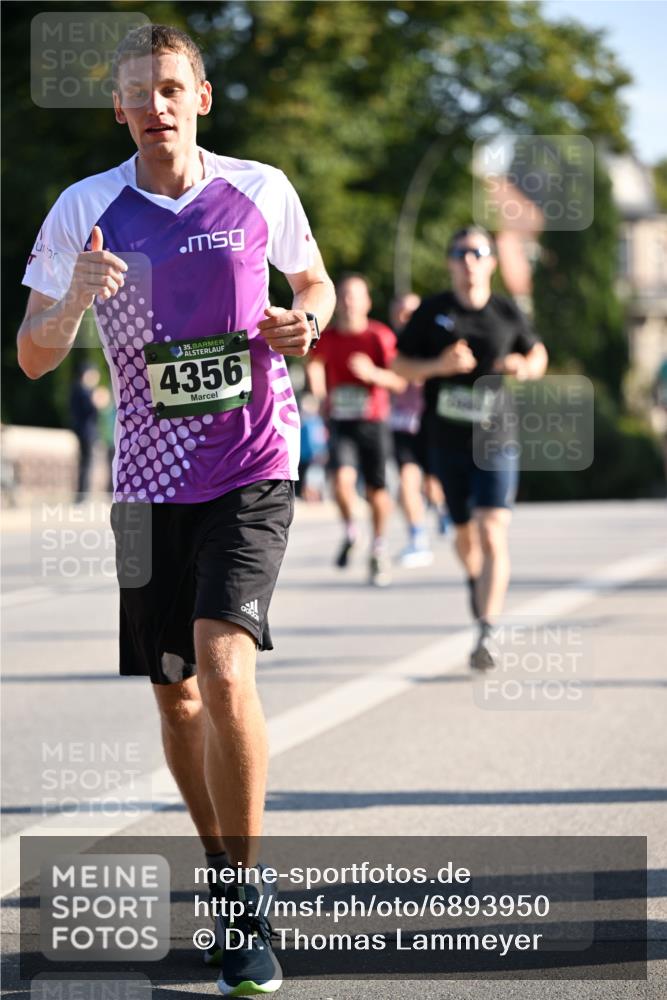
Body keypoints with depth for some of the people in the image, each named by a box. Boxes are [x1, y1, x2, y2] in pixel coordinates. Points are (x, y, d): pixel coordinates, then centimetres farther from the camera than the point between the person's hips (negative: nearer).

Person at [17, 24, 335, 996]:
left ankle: (248, 908, -11)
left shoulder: (261, 191, -1)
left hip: (252, 470, -2)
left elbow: (315, 282, 18)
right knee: (175, 693, 10)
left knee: (224, 669, -19)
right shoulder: (84, 211, -2)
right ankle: (222, 863, 34)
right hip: (148, 479, 2)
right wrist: (73, 299, -21)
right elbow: (33, 358, 0)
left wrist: (306, 320, -6)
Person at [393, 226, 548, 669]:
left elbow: (538, 353, 17)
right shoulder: (432, 312, 0)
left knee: (493, 533, -16)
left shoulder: (507, 312, 2)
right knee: (465, 533, 16)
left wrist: (525, 367, -7)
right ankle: (477, 581, 51)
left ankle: (487, 633, -20)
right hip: (447, 440, 2)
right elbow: (401, 365, 3)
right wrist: (439, 365, -16)